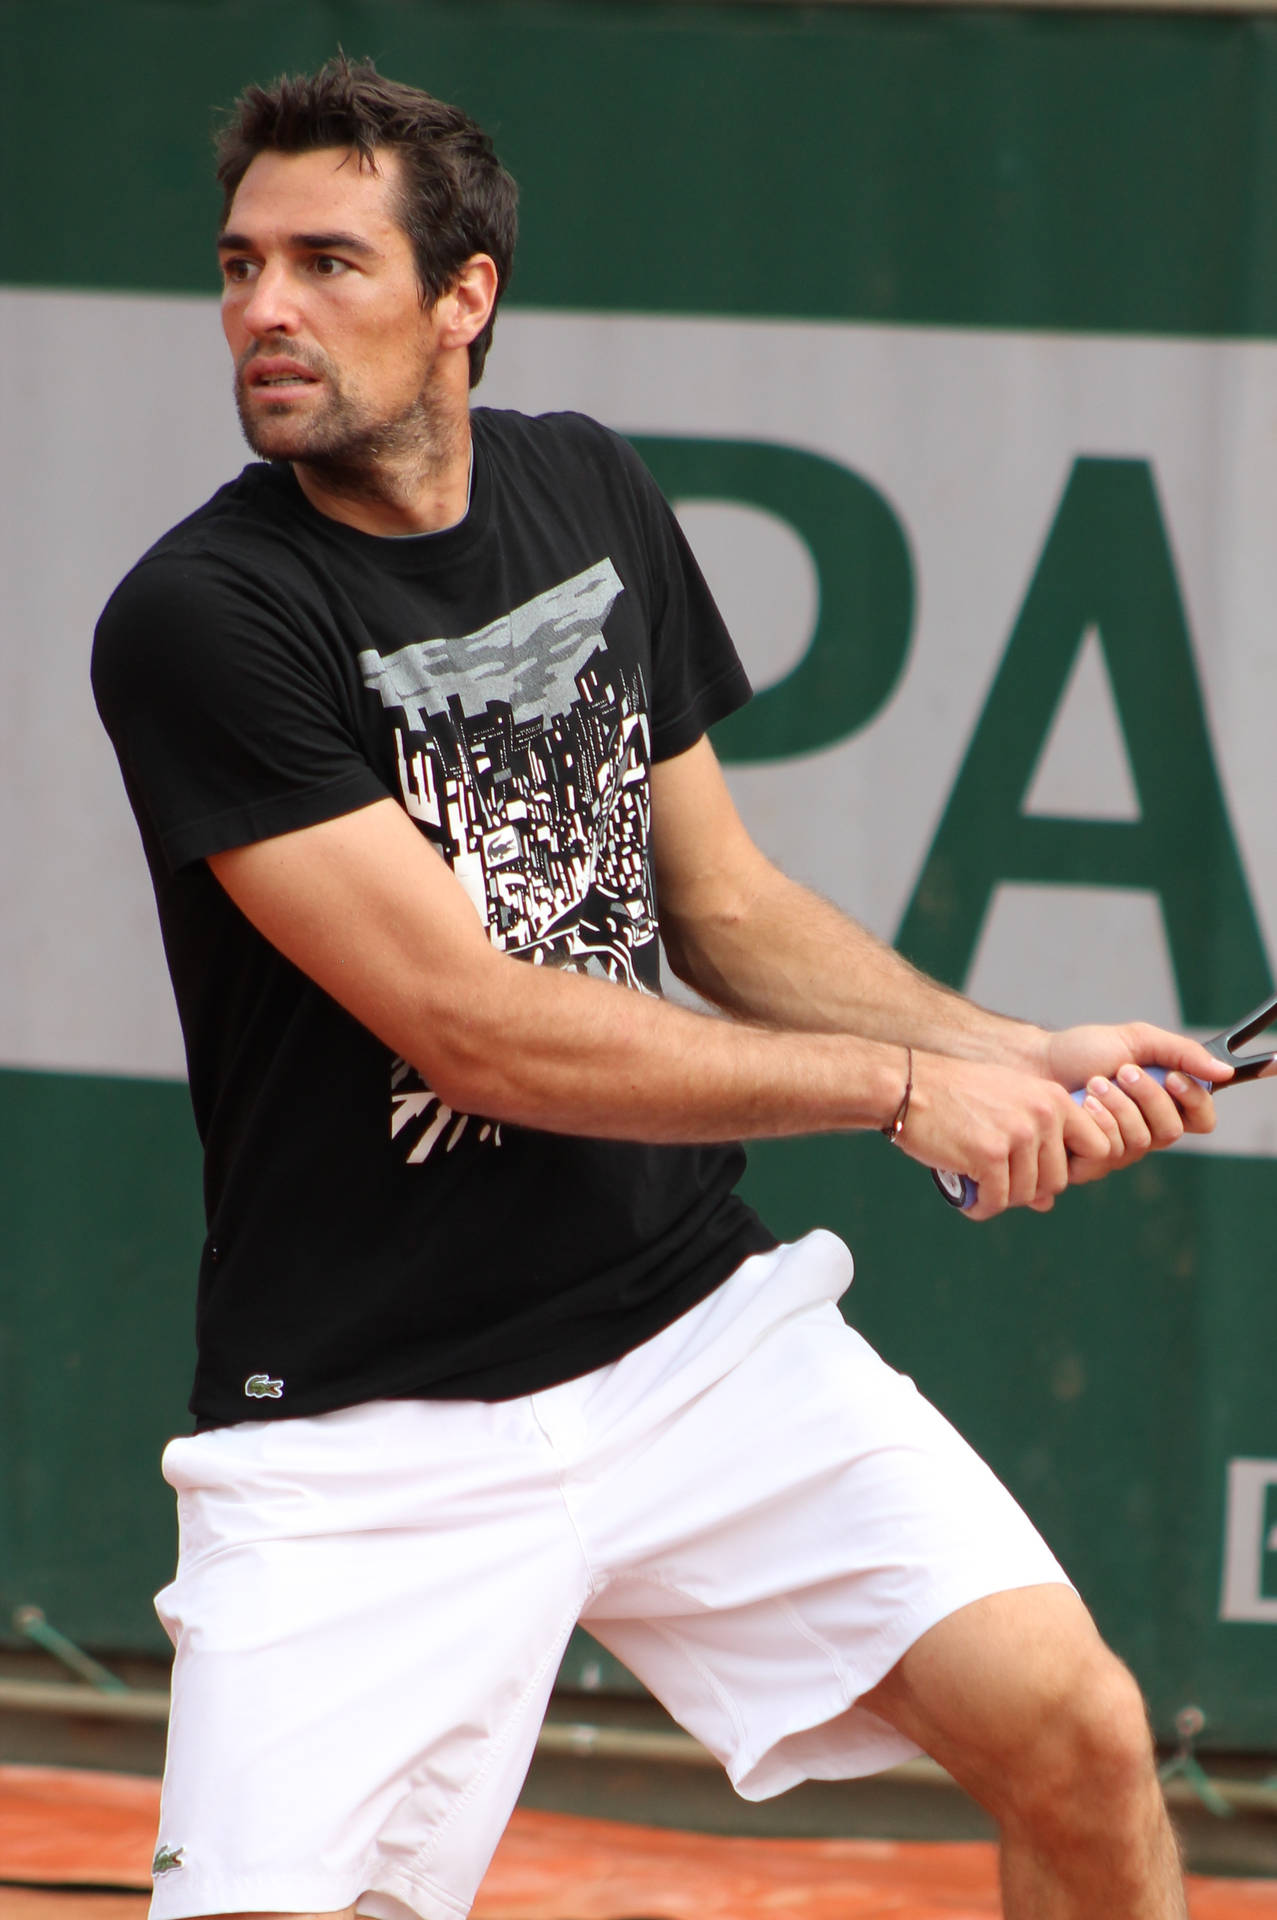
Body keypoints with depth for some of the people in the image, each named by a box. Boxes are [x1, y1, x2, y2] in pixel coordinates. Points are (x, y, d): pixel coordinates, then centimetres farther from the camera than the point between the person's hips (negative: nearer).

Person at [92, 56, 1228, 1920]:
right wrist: (899, 1087, -14)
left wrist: (1028, 1061, -1)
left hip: (704, 1337, 5)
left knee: (1080, 1740, -9)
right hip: (369, 1440, -5)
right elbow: (473, 1023, -19)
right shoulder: (199, 622, -15)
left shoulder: (592, 494, 6)